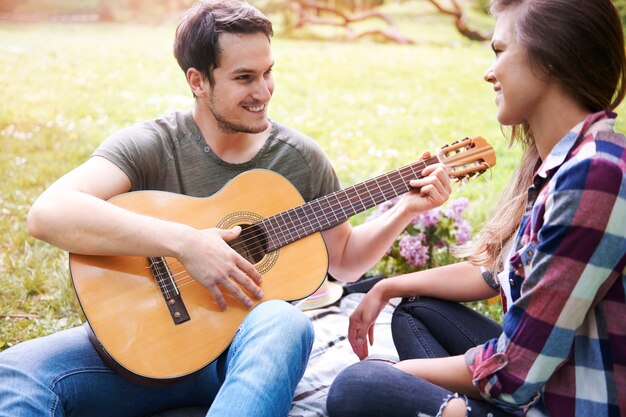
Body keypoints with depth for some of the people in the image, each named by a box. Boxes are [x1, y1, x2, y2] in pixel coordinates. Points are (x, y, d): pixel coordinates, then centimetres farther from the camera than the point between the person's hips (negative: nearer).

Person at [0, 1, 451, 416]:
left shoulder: (301, 158, 3)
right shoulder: (151, 146, -7)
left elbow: (343, 260, 17)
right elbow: (48, 213, -25)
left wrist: (407, 210, 1)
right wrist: (185, 242, -31)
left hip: (252, 343, 2)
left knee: (285, 323, -36)